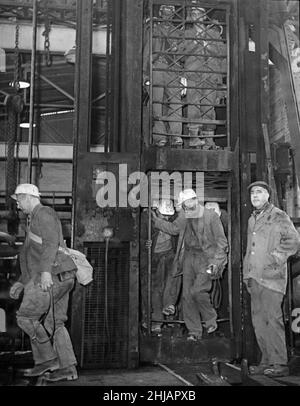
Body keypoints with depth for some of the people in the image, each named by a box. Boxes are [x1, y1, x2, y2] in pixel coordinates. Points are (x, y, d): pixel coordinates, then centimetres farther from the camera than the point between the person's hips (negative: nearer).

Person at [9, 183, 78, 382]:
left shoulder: (43, 213, -3)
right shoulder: (37, 221, 28)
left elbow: (51, 242, -19)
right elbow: (37, 259, 30)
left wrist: (46, 271, -29)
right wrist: (22, 283, 26)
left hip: (52, 276, -10)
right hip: (61, 278, 10)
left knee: (26, 317, -2)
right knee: (54, 323, 8)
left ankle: (48, 358, 3)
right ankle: (68, 368, 7)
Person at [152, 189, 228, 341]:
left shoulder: (211, 216, -7)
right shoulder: (183, 219, 8)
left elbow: (221, 240, -7)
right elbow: (172, 228, 26)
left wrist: (217, 261, -14)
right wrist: (155, 219, 17)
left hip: (206, 258, -6)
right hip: (189, 258, 6)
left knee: (197, 291, -18)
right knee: (187, 295, 3)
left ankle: (210, 320, 9)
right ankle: (194, 331, 14)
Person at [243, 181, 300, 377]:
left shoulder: (278, 216, -3)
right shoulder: (252, 219, 19)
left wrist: (275, 258, -12)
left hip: (271, 276, -7)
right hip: (254, 277, 7)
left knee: (272, 319, -8)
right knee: (258, 320, 9)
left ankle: (280, 364, 0)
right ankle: (267, 361, 17)